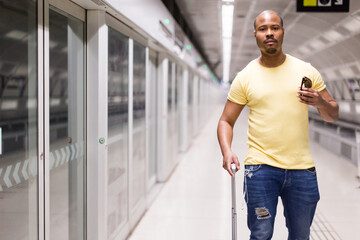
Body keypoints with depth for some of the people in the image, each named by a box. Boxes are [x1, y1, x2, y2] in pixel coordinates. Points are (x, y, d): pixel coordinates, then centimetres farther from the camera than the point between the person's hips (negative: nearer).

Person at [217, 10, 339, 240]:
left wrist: (320, 102, -12)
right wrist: (227, 151, -14)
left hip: (302, 167, 2)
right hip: (261, 167, -2)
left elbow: (333, 114, 11)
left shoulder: (307, 71, 6)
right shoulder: (245, 77, 3)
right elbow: (226, 121, 5)